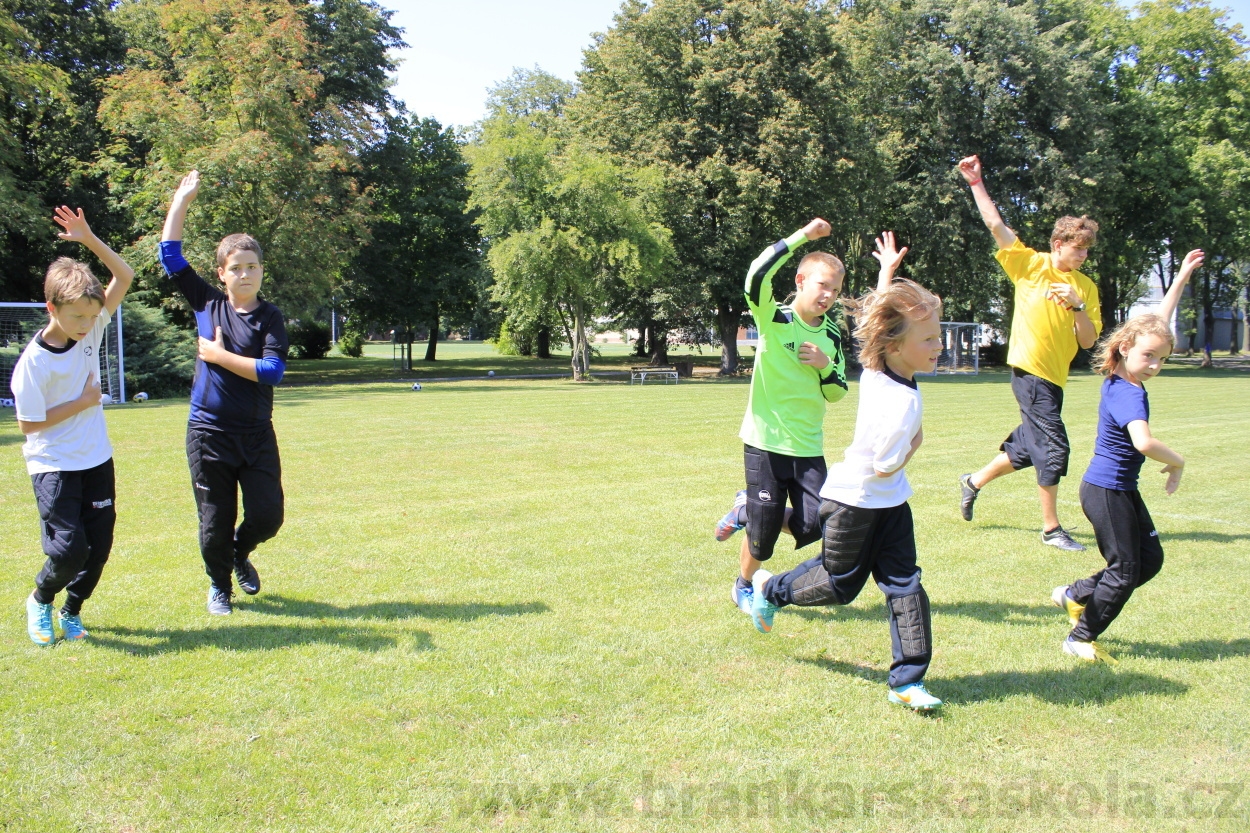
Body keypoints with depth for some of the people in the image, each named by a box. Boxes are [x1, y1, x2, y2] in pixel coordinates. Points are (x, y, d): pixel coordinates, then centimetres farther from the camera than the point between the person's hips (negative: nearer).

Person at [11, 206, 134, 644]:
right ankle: (40, 600, 19)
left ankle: (72, 611, 29)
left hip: (96, 459, 5)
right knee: (68, 548, -12)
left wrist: (89, 239, -14)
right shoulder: (34, 361, -17)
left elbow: (125, 277, -3)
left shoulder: (92, 328, -3)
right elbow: (29, 423, -14)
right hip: (53, 465, -5)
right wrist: (83, 402, -12)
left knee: (99, 546, 6)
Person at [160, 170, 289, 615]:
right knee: (215, 523, 6)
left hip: (257, 433, 0)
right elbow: (171, 256, 5)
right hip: (209, 432, 1)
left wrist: (220, 355, -12)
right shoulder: (207, 304, 3)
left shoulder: (269, 316, -2)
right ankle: (219, 584, 33)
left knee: (268, 516, -1)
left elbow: (273, 370, -14)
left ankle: (240, 552, 33)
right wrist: (181, 201, 4)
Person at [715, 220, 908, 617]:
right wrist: (802, 236, -27)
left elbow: (836, 393, 10)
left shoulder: (832, 336, 7)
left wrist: (825, 366, -11)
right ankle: (743, 586, 30)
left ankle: (746, 511, 22)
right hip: (765, 443, -5)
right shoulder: (774, 319, -8)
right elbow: (756, 276, -28)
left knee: (814, 527, -3)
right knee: (763, 533, 0)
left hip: (809, 447, 5)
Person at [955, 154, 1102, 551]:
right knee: (1053, 448, -8)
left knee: (1027, 447, 15)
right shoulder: (1030, 264, -2)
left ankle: (974, 482, 38)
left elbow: (1089, 340, 3)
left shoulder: (1087, 287, 8)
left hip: (1054, 376, 6)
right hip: (1029, 369, -6)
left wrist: (1077, 306, -13)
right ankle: (1051, 529, 3)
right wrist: (976, 183, -11)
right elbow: (996, 225, -6)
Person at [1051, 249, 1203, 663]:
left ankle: (1076, 595, 25)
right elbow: (1143, 442, -43)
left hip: (1123, 490, 9)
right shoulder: (1128, 394, -24)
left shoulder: (1123, 379, 2)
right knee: (1125, 571, 2)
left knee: (1150, 559, 16)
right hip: (1106, 491, -9)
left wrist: (1183, 277, 16)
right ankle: (1080, 638, 15)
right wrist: (1177, 462, -24)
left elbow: (1158, 322, 14)